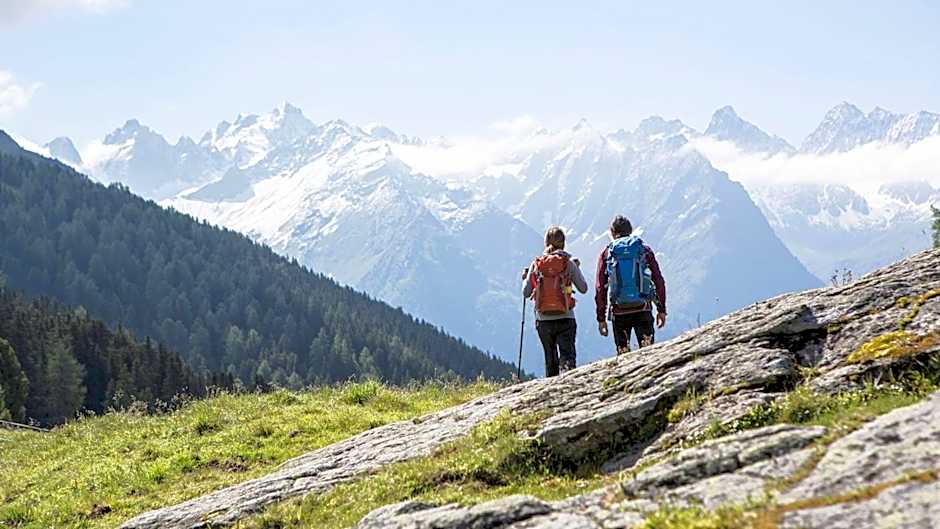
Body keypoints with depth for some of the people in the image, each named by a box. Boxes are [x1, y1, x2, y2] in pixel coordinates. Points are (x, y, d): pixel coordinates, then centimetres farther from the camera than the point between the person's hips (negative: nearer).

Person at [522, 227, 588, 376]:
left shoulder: (536, 264, 0)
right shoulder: (569, 263, -3)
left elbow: (526, 293, 3)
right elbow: (583, 289, 5)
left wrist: (525, 278, 23)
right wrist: (577, 268, 18)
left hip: (543, 320, 2)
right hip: (565, 318, -2)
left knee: (550, 359, 16)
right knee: (567, 357, -7)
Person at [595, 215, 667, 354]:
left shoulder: (606, 254, 5)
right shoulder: (645, 250, 7)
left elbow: (600, 288, 2)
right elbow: (659, 281, 4)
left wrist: (601, 318, 6)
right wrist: (661, 309, 11)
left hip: (619, 312, 0)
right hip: (643, 310, 0)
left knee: (623, 353, 7)